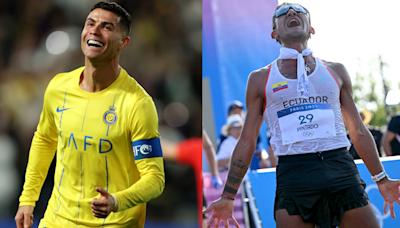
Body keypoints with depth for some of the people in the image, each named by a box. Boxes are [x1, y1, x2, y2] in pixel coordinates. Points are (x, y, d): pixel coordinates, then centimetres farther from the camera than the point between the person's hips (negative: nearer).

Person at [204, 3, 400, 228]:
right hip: (293, 175, -1)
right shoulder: (260, 79, 13)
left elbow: (359, 131, 20)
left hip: (341, 168, 2)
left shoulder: (335, 71, 18)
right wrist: (228, 197, 7)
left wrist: (382, 179, 14)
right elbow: (247, 141, 12)